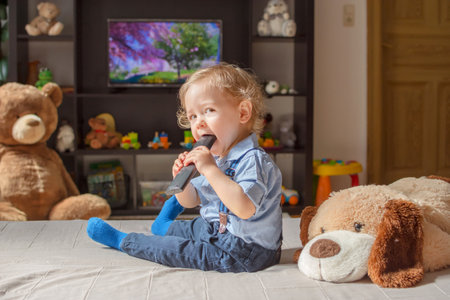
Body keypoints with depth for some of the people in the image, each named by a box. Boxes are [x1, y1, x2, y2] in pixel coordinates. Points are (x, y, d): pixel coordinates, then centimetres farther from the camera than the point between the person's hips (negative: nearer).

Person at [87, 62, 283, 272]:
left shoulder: (254, 160, -25)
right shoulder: (215, 158, 4)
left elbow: (245, 209, -40)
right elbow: (190, 201, 11)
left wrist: (211, 169, -36)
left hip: (242, 254, -8)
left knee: (176, 249, -2)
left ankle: (120, 240, 20)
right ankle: (166, 227, 65)